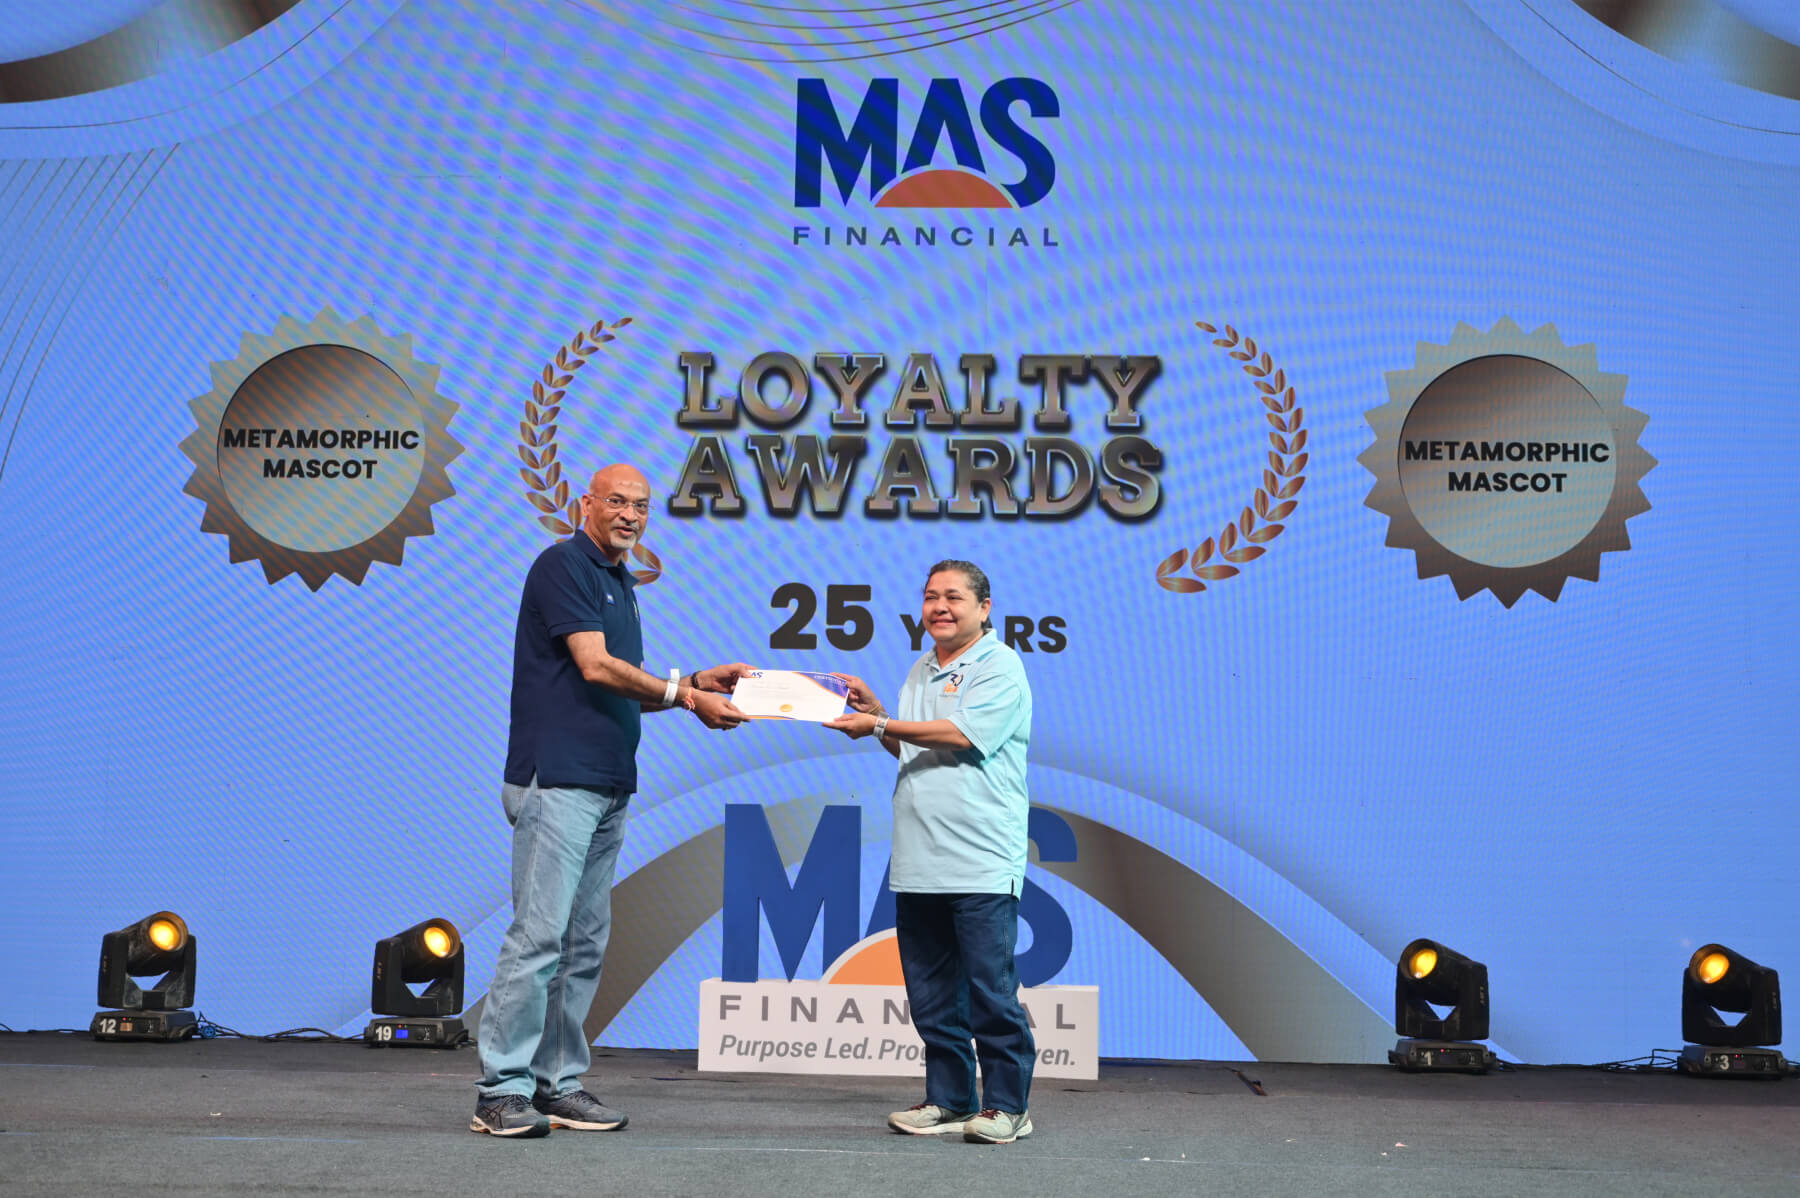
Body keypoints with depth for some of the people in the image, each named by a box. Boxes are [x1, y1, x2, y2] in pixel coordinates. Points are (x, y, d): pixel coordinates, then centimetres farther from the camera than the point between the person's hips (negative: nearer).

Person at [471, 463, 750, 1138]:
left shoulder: (620, 584, 21)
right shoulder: (563, 566, -6)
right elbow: (596, 668, -14)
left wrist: (698, 681, 9)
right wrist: (687, 697, -10)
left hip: (608, 788, 9)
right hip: (557, 782, -9)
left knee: (585, 946, 9)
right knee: (539, 936, -9)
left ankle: (558, 1084, 15)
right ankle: (501, 1091, -4)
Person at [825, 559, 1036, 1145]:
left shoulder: (1000, 667, -4)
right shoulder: (920, 671, 20)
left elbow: (961, 734, -16)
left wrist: (878, 723, -11)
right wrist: (874, 711, 10)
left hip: (982, 864, -7)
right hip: (918, 864, 7)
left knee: (990, 991, -4)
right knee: (931, 995, 10)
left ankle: (1008, 1105, 6)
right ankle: (949, 1100, 19)